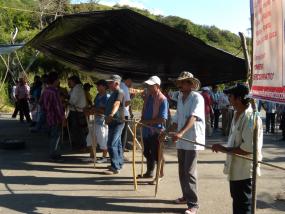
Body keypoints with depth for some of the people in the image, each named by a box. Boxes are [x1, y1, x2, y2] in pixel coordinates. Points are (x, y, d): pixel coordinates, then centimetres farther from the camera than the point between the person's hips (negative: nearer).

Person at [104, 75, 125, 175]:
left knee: (111, 144, -13)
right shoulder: (113, 93, 16)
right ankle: (119, 164, 25)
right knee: (117, 144, 16)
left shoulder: (119, 92, -15)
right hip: (113, 122, 10)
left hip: (117, 122, -10)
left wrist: (112, 114, -49)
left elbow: (116, 104, -34)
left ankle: (115, 167, -12)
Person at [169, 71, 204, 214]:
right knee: (182, 170, 14)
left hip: (192, 140, -7)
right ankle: (186, 196, 30)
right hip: (181, 140, 7)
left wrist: (180, 133, -40)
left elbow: (193, 117, -28)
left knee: (189, 172, -7)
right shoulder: (180, 97, 11)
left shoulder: (197, 97, -13)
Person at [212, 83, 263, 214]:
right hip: (236, 169, 9)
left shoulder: (251, 118, -23)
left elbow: (249, 148, -28)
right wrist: (225, 148, 4)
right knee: (237, 202, 24)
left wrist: (225, 149, -20)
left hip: (244, 171, -9)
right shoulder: (237, 115, 7)